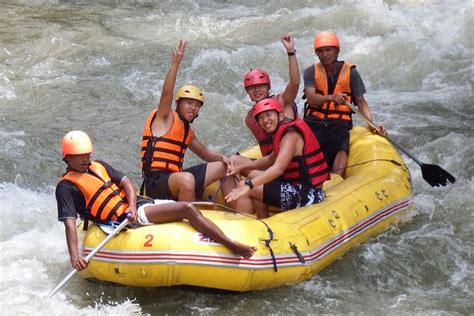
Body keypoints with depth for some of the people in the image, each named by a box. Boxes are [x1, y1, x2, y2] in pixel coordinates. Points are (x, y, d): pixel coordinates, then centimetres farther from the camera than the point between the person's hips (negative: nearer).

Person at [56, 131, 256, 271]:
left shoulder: (98, 166, 18)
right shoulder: (66, 186, -4)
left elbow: (125, 182, 9)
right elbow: (69, 224, -15)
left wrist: (132, 206, -13)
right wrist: (74, 256, -29)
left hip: (135, 204, 9)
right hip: (120, 218, -9)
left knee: (189, 210, -6)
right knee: (186, 209, -22)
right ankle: (232, 246, -27)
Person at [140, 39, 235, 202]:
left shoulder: (187, 131, 21)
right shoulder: (165, 118, -1)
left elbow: (205, 154, 28)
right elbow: (166, 93, -20)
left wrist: (221, 157, 6)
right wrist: (175, 63, -32)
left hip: (175, 180, 9)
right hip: (156, 182, -9)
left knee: (225, 166, 10)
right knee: (187, 179, -41)